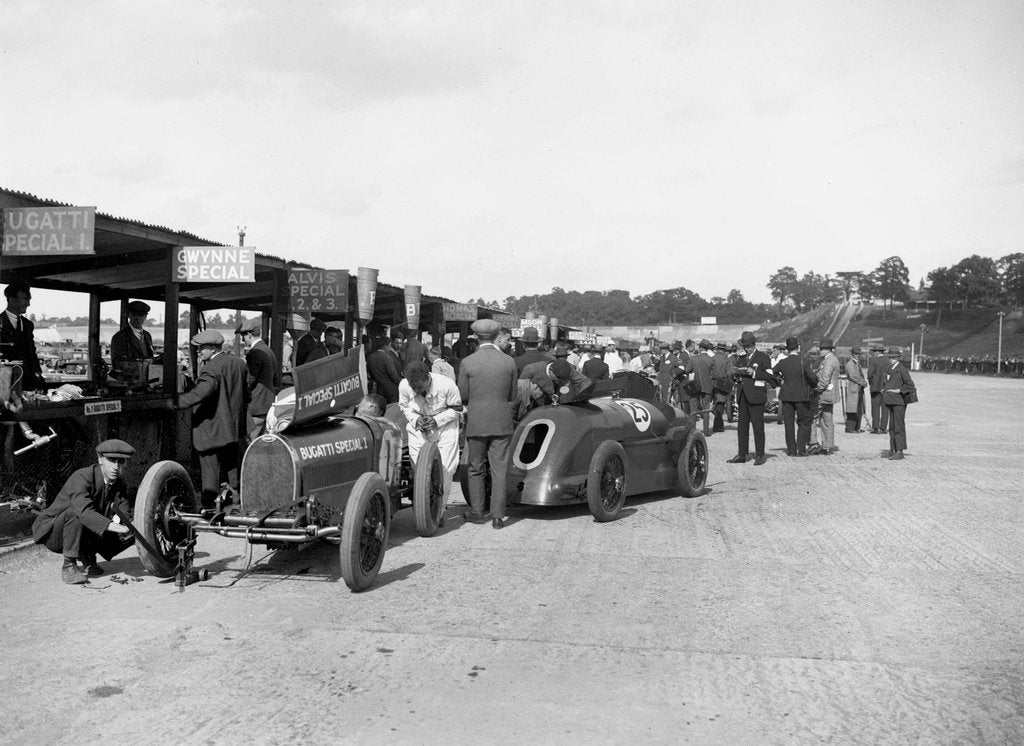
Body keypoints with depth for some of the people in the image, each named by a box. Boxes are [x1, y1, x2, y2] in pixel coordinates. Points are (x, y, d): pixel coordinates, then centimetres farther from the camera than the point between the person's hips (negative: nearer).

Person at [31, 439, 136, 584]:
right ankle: (68, 566, -22)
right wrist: (115, 527, -54)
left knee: (129, 534, -12)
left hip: (85, 534, 6)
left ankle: (87, 556, 7)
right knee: (75, 513, -36)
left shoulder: (119, 484, -3)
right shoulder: (81, 478, -26)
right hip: (52, 532, -6)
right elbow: (84, 512, -42)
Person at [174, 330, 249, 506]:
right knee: (232, 468, 18)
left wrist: (178, 402, -34)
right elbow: (247, 394, 15)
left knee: (210, 470, 0)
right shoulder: (239, 363, 6)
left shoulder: (212, 368, -19)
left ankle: (209, 506, 2)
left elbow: (202, 391, -35)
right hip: (235, 428, 8)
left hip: (212, 431, -8)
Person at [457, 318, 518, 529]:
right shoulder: (509, 362, -3)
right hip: (502, 423, 1)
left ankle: (476, 512, 20)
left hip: (476, 423, -1)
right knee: (499, 470, 5)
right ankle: (498, 516, 5)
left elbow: (463, 396, -4)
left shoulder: (467, 363, -8)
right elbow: (513, 395, 3)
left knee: (476, 469, 13)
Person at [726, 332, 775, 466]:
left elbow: (769, 376, -9)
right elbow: (733, 375, 18)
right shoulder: (740, 358, 17)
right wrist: (734, 373, -5)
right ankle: (741, 454, 13)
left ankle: (760, 455, 3)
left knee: (758, 426, -3)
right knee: (742, 426, 7)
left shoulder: (763, 357, 0)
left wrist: (753, 372, -20)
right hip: (742, 396, 6)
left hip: (756, 397, -5)